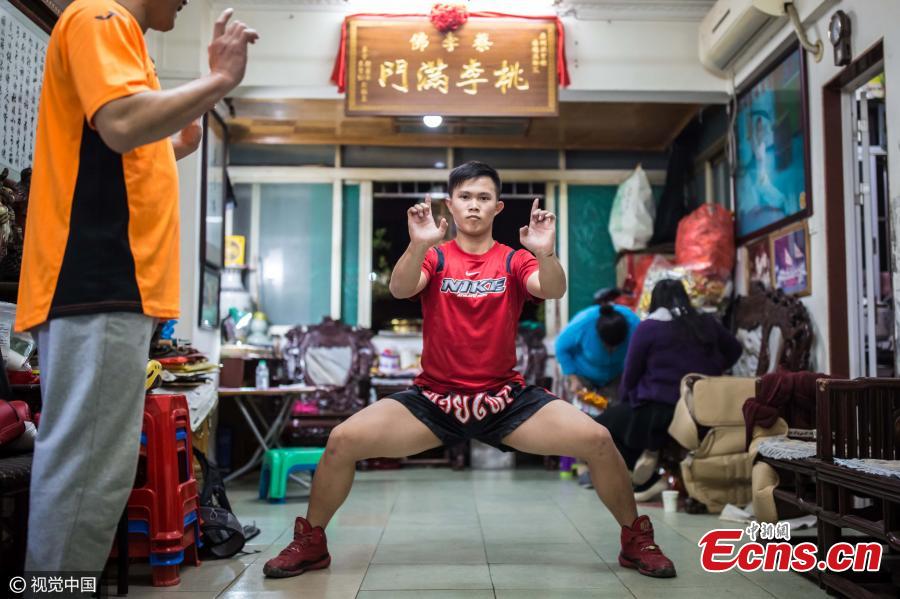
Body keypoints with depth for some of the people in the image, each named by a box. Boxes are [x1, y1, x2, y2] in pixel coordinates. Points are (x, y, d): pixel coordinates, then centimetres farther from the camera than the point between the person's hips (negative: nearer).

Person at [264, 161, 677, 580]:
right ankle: (311, 543, 8)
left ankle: (635, 540, 10)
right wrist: (418, 245, -38)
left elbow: (553, 291, -16)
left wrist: (545, 252, -37)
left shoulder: (515, 260, 3)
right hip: (434, 399, 0)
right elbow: (399, 290, -18)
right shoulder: (434, 257, 2)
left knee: (598, 440, -16)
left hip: (506, 399, 1)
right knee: (343, 440, -18)